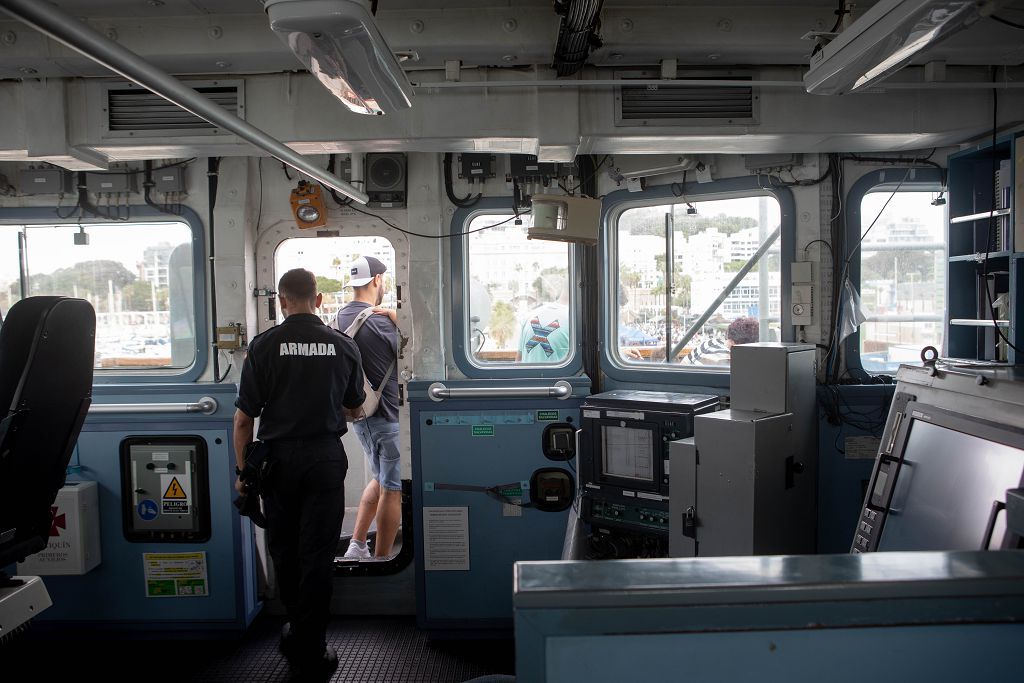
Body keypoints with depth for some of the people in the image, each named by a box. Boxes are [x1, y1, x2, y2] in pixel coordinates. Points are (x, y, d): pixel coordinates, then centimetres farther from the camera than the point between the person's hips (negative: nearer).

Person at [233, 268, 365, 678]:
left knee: (283, 549, 18)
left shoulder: (263, 346, -7)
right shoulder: (343, 346, -3)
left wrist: (242, 470, 5)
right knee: (318, 553, 6)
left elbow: (244, 417, -6)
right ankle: (311, 652, 11)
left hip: (280, 458, 0)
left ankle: (299, 629, 35)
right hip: (326, 459, 0)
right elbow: (355, 405, 11)